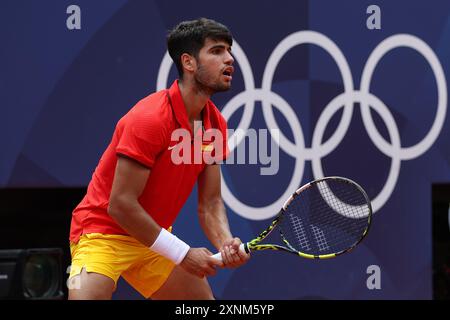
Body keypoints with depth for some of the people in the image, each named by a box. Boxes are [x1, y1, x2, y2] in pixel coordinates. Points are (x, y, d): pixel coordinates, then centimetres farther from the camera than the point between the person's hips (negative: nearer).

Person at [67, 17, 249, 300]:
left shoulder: (216, 124, -1)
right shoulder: (149, 119, -25)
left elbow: (210, 203, 2)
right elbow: (120, 204, -26)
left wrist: (226, 244, -20)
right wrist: (183, 254, -22)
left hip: (155, 237, 8)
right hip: (103, 231, -8)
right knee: (86, 295, -29)